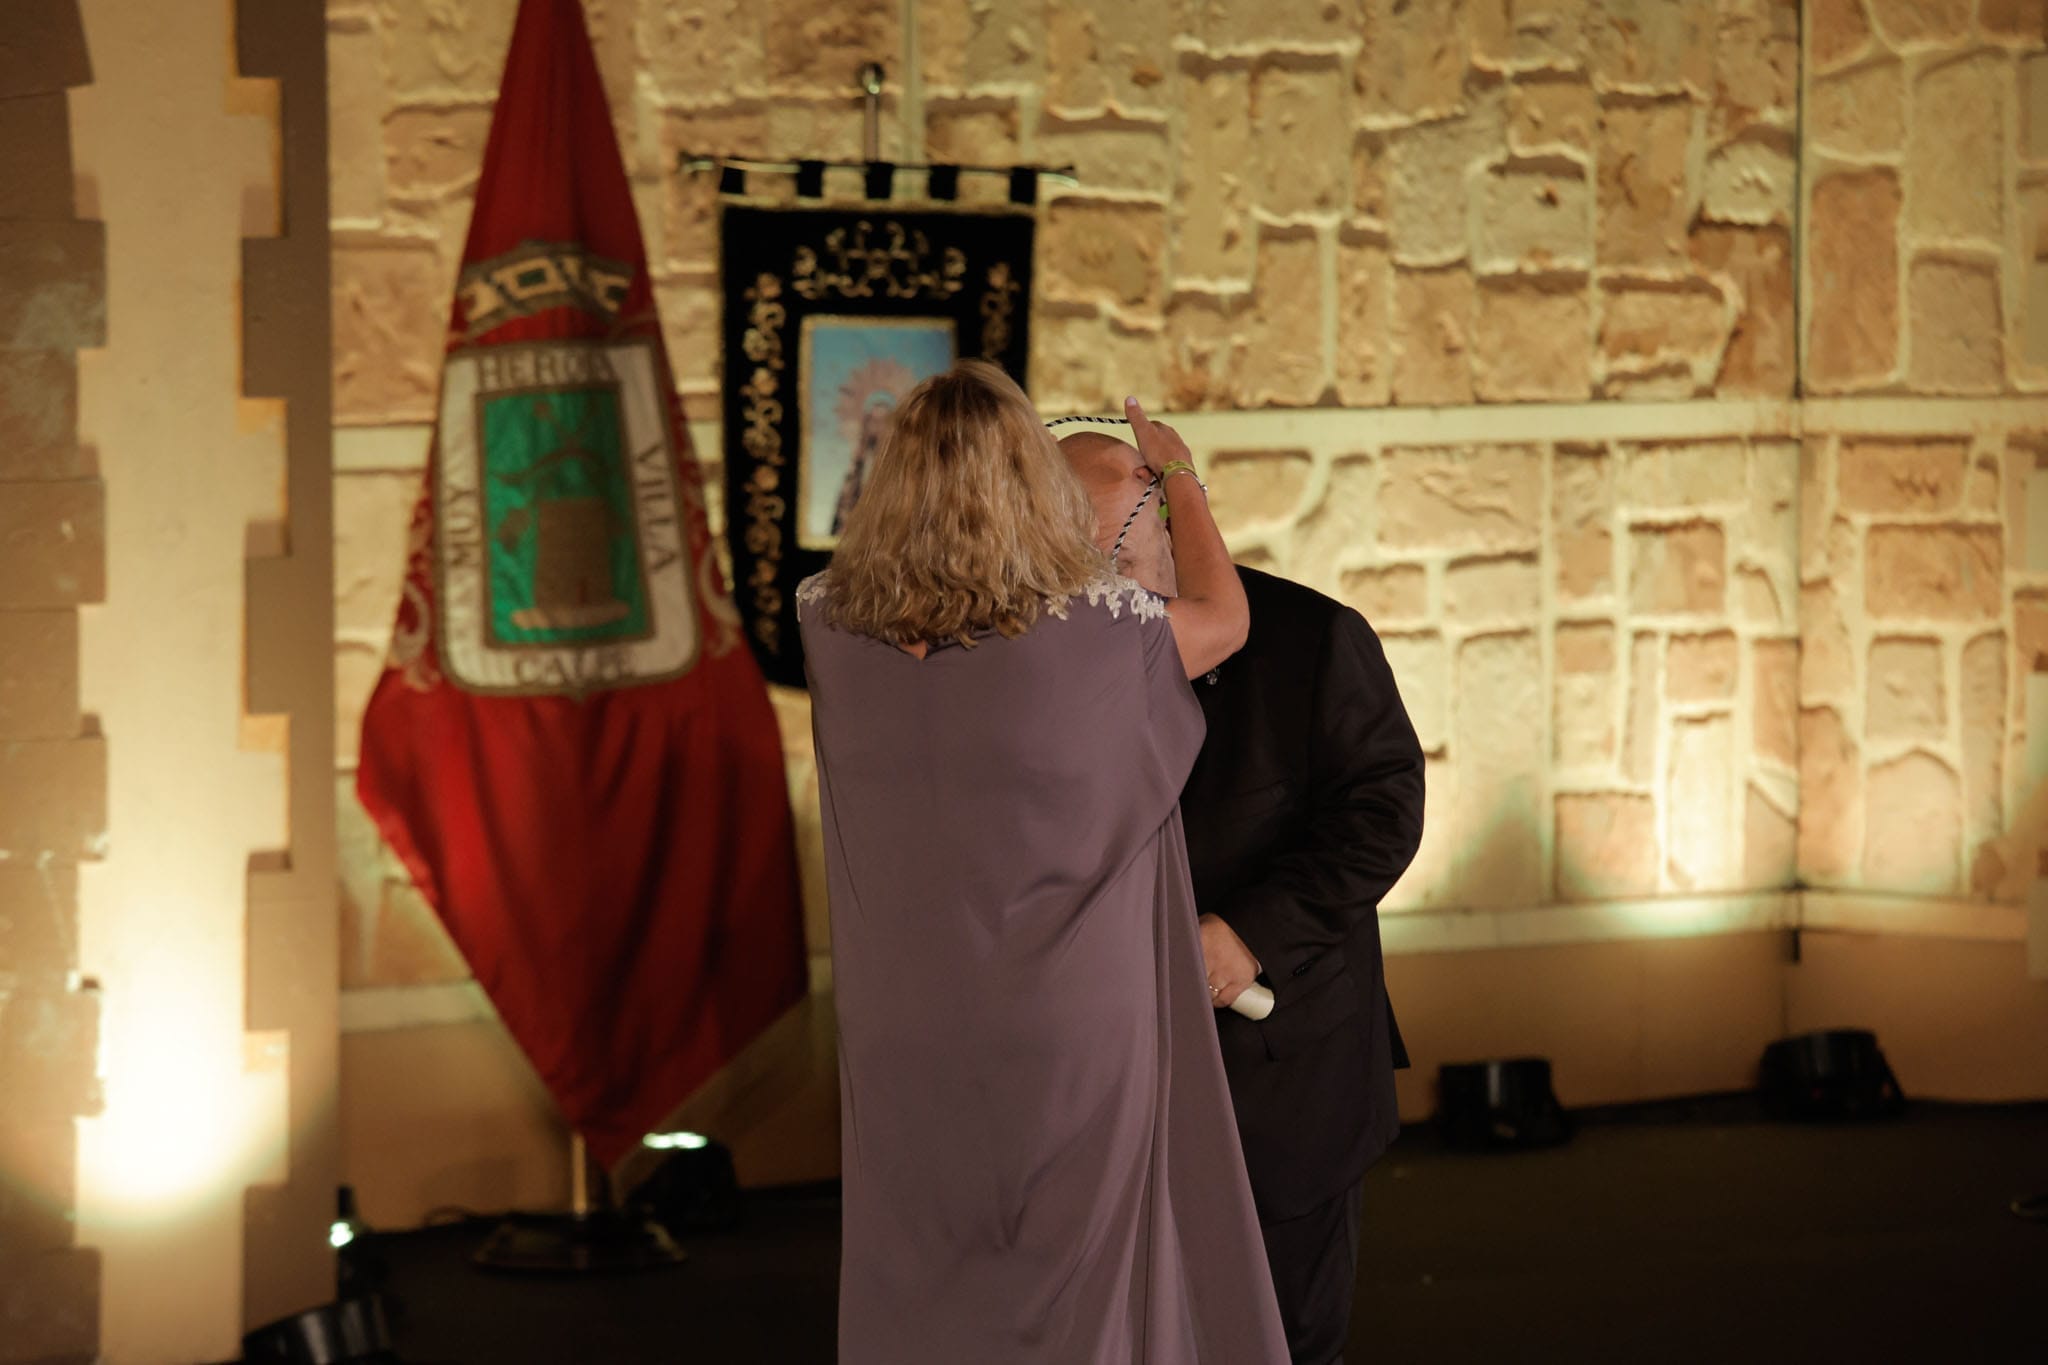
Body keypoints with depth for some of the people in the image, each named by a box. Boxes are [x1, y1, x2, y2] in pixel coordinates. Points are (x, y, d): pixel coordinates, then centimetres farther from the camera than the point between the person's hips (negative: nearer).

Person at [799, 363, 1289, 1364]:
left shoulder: (831, 630, -8)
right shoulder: (1095, 634, -15)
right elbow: (1223, 617, 7)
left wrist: (943, 462, 30)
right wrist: (1180, 482, 23)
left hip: (908, 1048, 3)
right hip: (1070, 1047, -3)